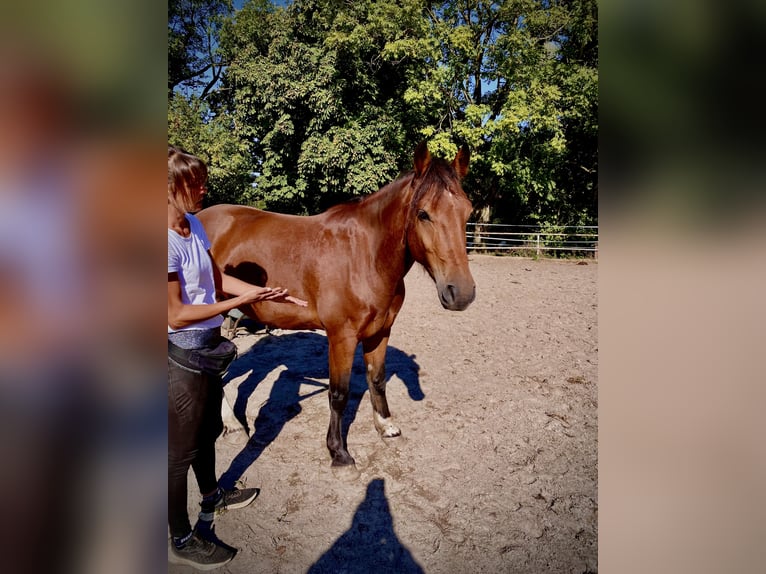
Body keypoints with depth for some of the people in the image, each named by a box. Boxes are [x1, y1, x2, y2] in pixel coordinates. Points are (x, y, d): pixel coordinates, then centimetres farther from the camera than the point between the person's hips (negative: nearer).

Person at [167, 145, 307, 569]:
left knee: (208, 429, 27)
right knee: (182, 447, 9)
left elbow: (218, 279, 9)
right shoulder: (167, 240, -26)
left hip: (208, 345, 9)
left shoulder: (193, 224, 1)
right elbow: (176, 315, -25)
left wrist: (268, 293, 2)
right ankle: (181, 541, 30)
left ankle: (211, 496, 52)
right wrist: (240, 302, -23)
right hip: (181, 353, -9)